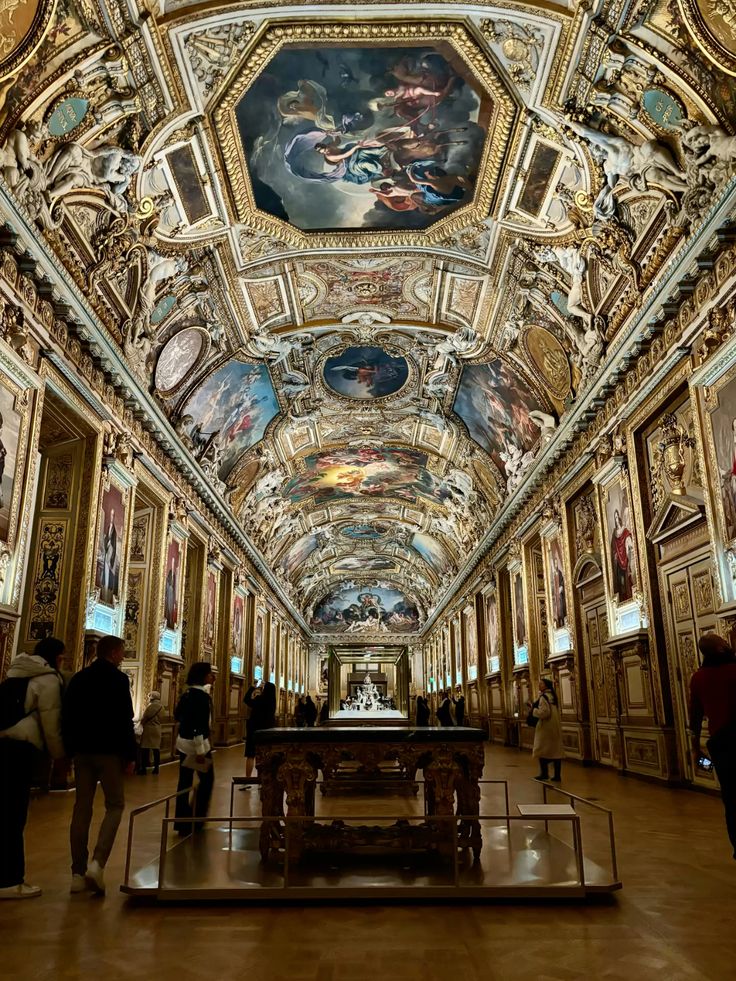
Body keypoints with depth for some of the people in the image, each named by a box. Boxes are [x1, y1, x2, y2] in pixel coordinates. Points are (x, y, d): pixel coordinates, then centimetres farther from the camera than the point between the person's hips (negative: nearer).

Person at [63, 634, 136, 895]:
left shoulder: (78, 679, 9)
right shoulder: (118, 679, -10)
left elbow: (66, 718, 12)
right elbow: (125, 721, -14)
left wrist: (70, 750, 18)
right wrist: (130, 755, -8)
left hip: (82, 751, 6)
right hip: (109, 751, -6)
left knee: (82, 808, 9)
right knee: (115, 805, 5)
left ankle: (78, 873, 11)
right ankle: (97, 863, -11)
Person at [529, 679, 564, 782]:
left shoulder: (543, 697, -15)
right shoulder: (552, 696, 12)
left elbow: (544, 712, -23)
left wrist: (533, 709, -10)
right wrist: (534, 706, 18)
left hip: (546, 727, -8)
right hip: (555, 727, 8)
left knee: (542, 750, 3)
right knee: (556, 750, 6)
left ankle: (544, 773, 6)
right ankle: (557, 775, 8)